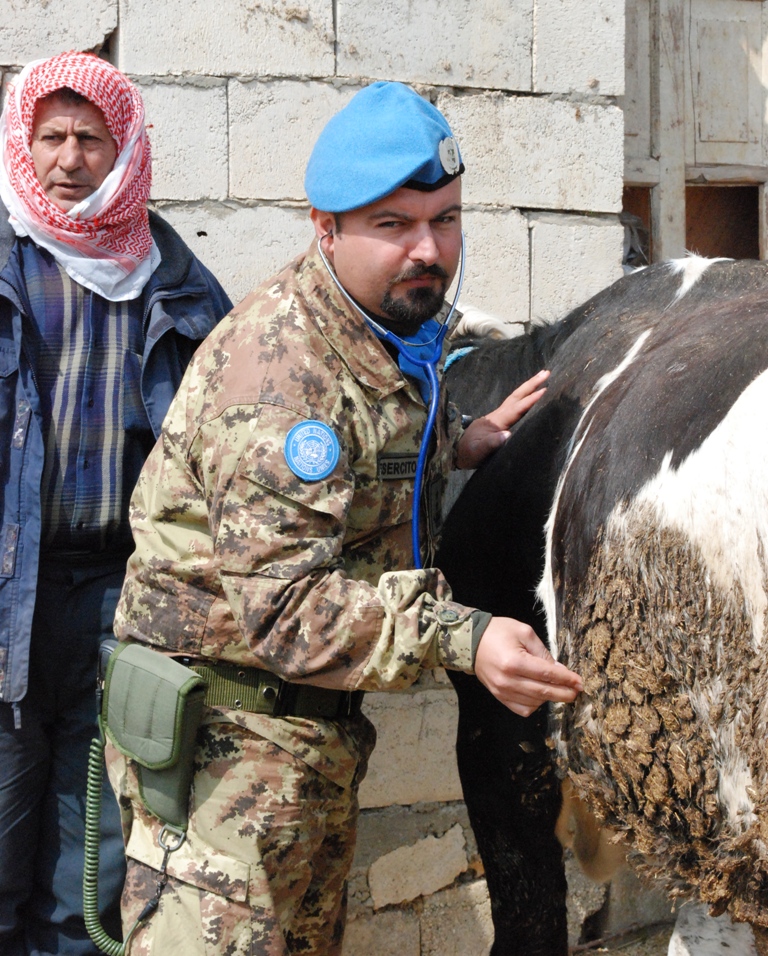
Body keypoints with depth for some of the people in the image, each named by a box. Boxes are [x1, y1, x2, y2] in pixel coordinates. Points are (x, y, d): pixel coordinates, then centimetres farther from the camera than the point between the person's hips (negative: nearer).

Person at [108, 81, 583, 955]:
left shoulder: (383, 329, 7)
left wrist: (465, 441, 13)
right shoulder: (278, 361, -25)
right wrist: (459, 638, -38)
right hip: (229, 725, -10)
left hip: (319, 721, 10)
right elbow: (275, 602, -31)